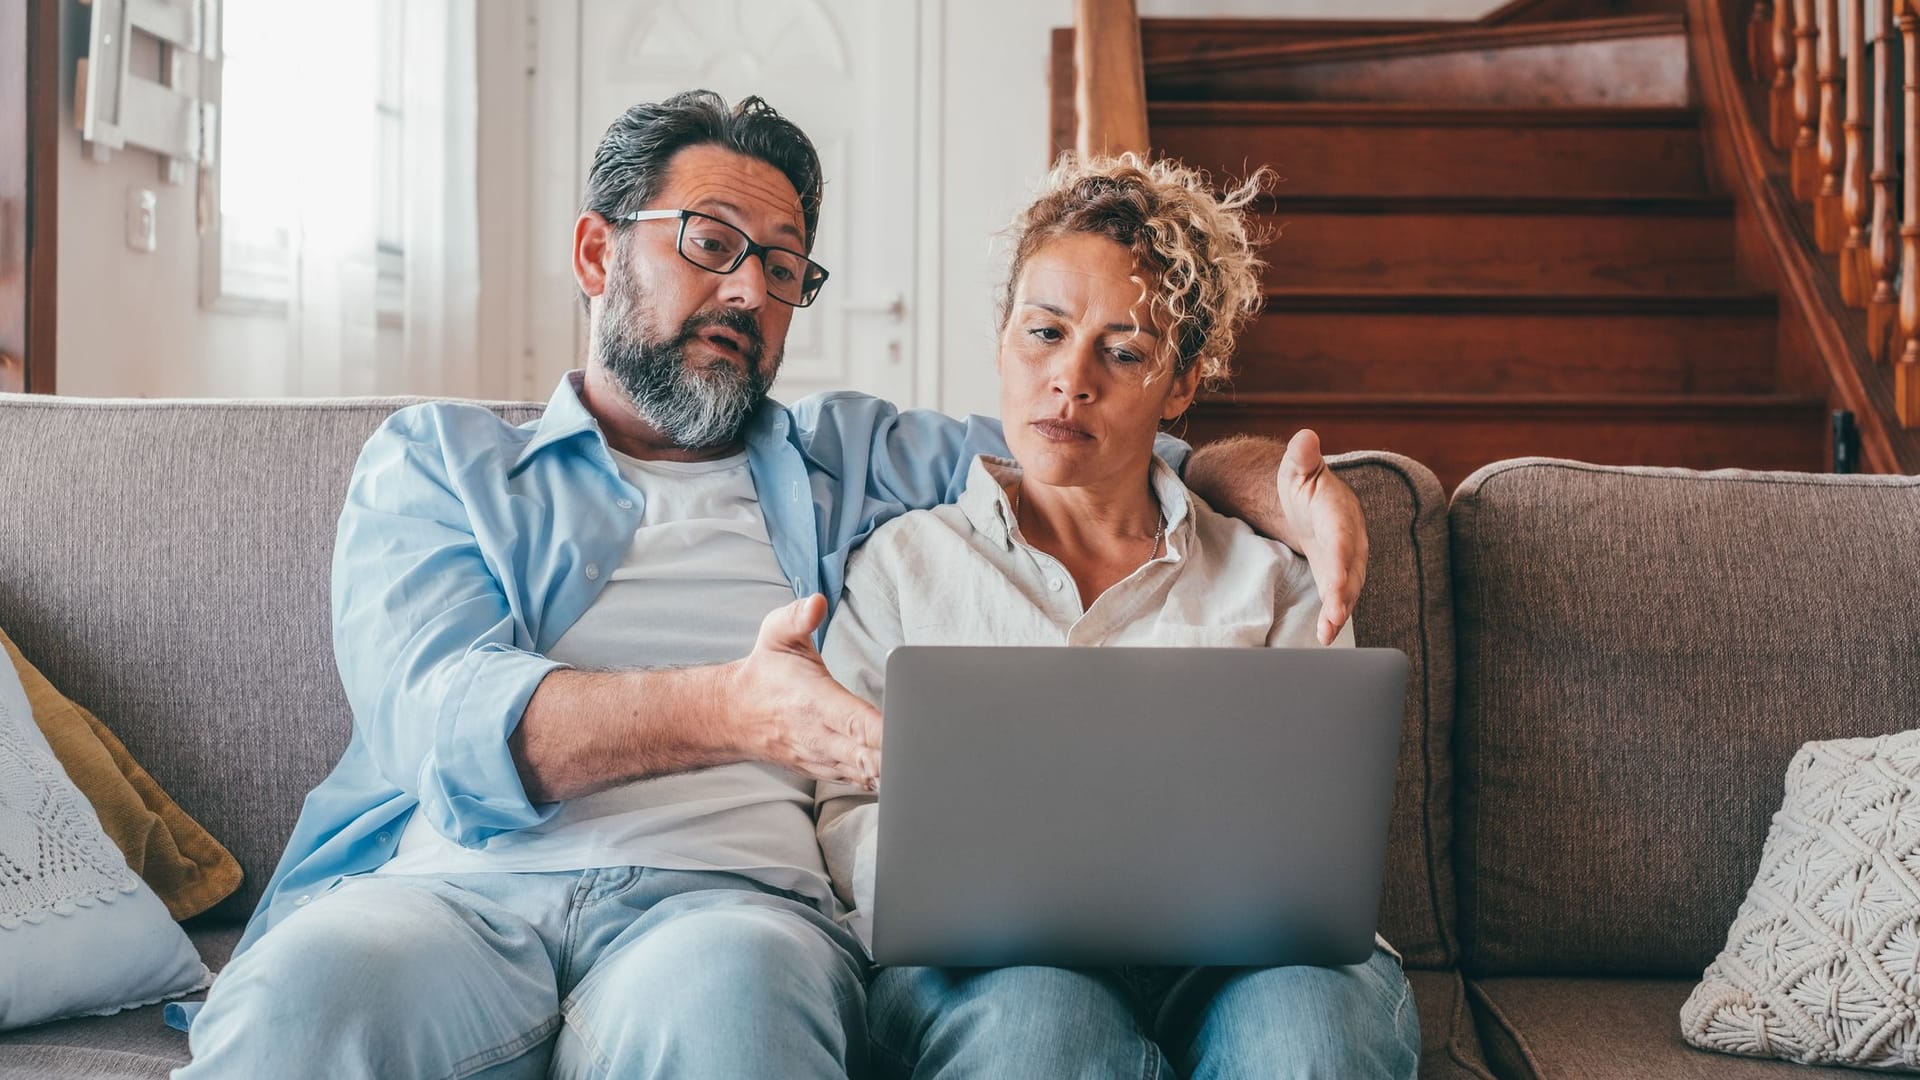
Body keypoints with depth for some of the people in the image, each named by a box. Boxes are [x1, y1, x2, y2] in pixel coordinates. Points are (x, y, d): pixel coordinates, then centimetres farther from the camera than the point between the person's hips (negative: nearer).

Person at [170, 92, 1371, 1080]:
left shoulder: (847, 459, 27)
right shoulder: (436, 459, 17)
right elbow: (443, 721, -2)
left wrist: (1286, 493, 0)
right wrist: (727, 711, -22)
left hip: (729, 896, 1)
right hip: (456, 883, 0)